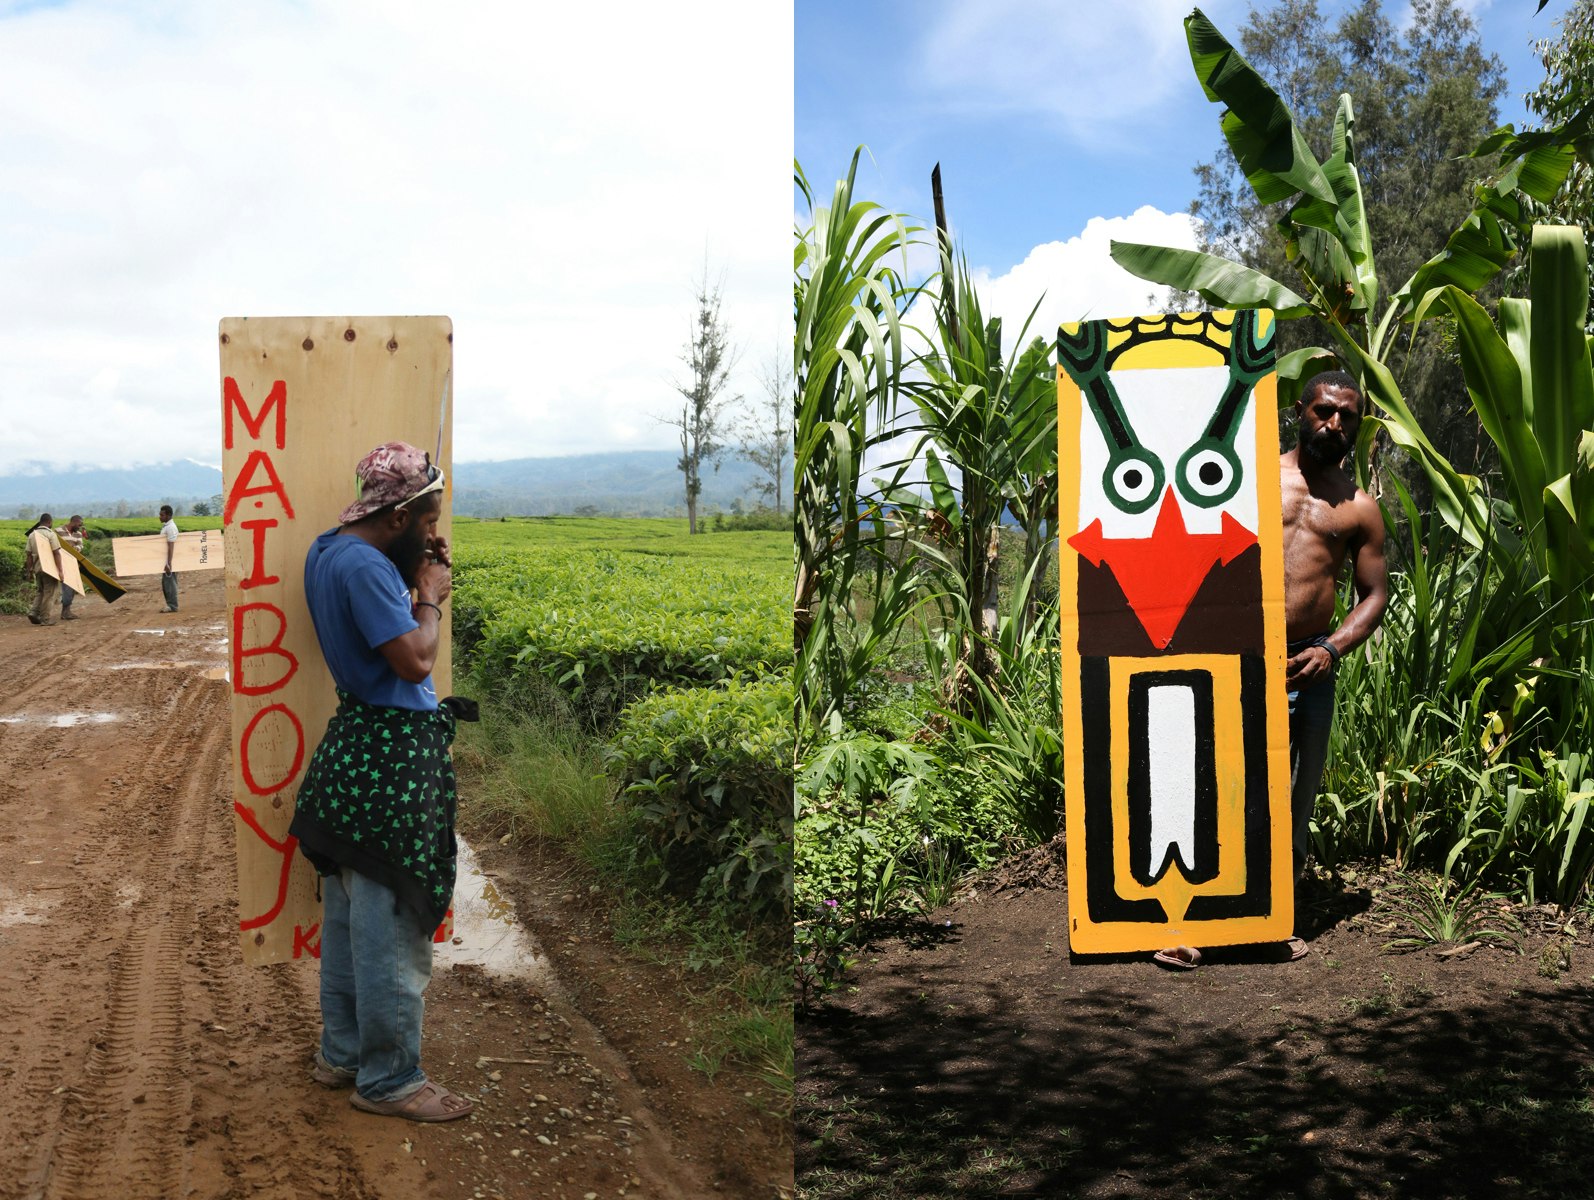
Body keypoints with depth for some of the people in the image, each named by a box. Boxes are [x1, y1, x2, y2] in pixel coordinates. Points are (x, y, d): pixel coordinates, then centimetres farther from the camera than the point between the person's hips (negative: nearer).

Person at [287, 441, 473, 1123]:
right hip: (391, 759, -11)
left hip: (353, 749, 11)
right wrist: (430, 595, -9)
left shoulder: (327, 550, 10)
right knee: (393, 929, -1)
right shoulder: (364, 567, -21)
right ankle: (389, 1081, 10)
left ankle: (341, 1055, 32)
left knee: (350, 914, 19)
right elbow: (415, 661, -24)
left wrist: (411, 578, 6)